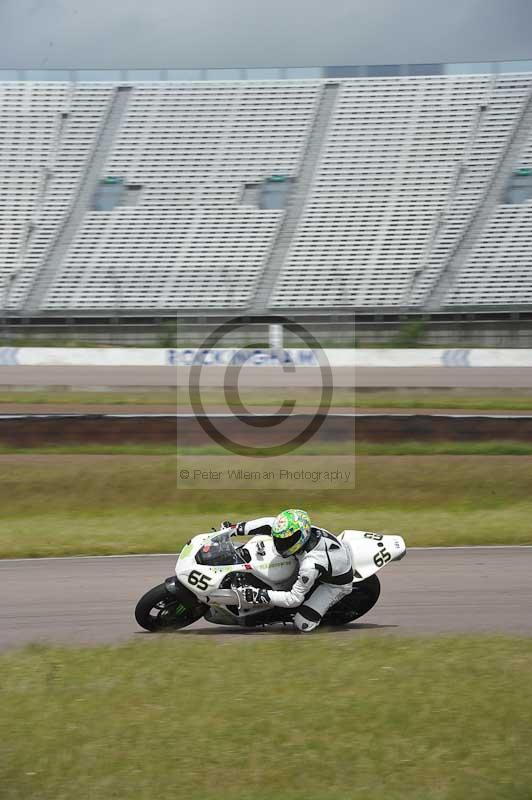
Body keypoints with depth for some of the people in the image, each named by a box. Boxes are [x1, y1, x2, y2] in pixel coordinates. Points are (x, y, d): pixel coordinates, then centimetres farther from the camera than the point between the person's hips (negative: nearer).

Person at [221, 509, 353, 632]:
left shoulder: (311, 565, -43)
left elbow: (294, 599, -33)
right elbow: (271, 523, -10)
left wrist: (260, 595, -35)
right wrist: (237, 528, -13)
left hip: (336, 583, -8)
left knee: (303, 624, -15)